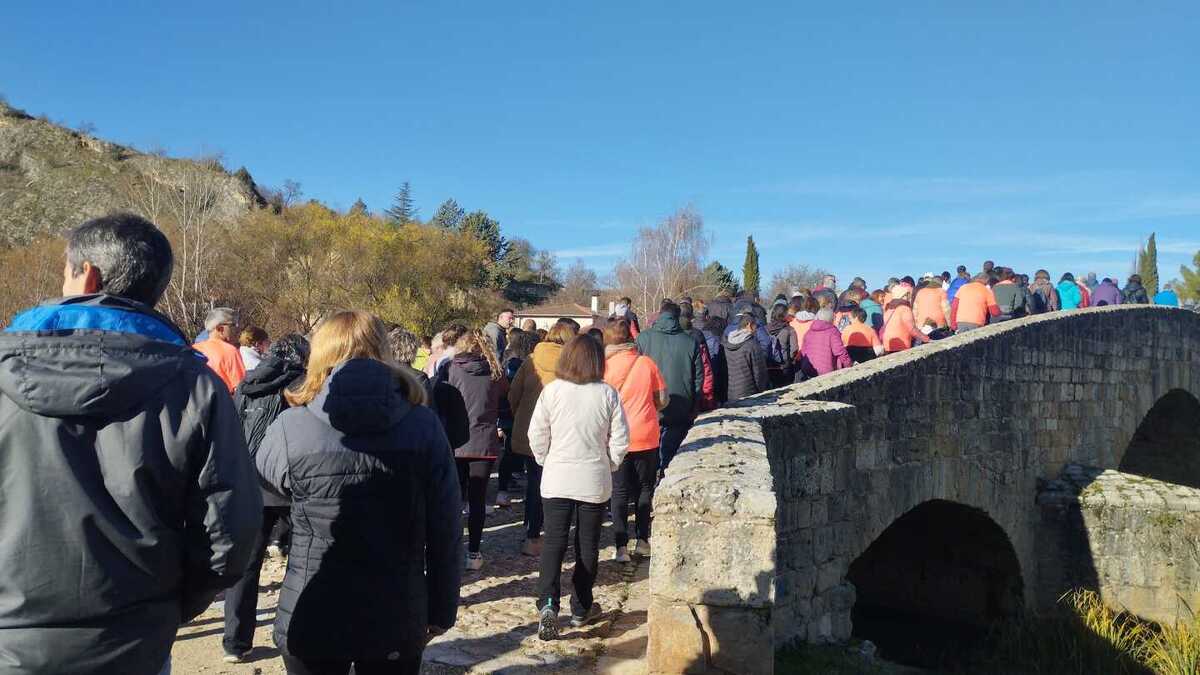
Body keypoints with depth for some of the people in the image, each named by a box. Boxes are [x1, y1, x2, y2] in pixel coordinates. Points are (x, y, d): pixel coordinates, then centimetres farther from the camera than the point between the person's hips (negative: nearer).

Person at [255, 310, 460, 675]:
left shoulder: (291, 427, -12)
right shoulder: (423, 425, -9)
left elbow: (265, 477, 10)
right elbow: (445, 530, -5)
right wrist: (441, 610, 6)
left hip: (311, 619, -1)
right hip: (398, 619, 1)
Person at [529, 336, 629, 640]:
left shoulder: (552, 391, -7)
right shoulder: (608, 394, -7)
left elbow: (537, 435, -3)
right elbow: (620, 440, -4)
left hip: (557, 479, 0)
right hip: (595, 481, 0)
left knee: (554, 542, 6)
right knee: (588, 545, 13)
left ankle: (548, 602, -13)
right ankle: (581, 608, 23)